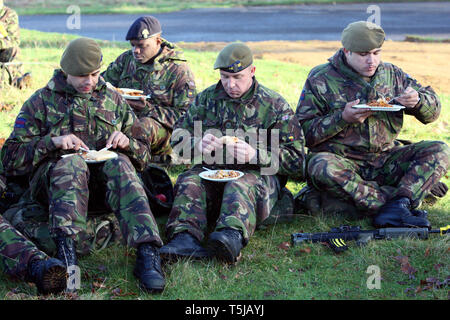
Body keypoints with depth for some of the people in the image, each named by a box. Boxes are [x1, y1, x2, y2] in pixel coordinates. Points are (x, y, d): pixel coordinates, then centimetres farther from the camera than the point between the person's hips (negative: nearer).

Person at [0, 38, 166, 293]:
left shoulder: (113, 100, 22)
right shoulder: (41, 102, 14)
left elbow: (143, 156, 24)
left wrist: (127, 143, 0)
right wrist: (52, 142, -10)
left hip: (104, 180, 2)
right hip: (52, 176, -1)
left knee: (119, 163, -34)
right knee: (72, 162, -37)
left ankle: (148, 253, -50)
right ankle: (65, 248, -56)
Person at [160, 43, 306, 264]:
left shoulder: (274, 105, 5)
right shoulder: (207, 98, 15)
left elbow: (295, 159, 1)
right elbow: (178, 136, 14)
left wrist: (255, 155, -16)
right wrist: (197, 144, -11)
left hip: (257, 174, -3)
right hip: (211, 171, 3)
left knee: (241, 187, -38)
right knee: (189, 182, -30)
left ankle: (232, 236, -67)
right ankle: (185, 237, -55)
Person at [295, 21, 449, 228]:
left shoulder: (392, 74, 9)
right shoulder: (321, 79, -2)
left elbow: (433, 111, 15)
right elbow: (303, 133, -8)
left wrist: (417, 101, -9)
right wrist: (343, 118, -20)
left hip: (385, 161, 4)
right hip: (342, 161, -4)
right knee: (321, 167, -38)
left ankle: (397, 205, -35)